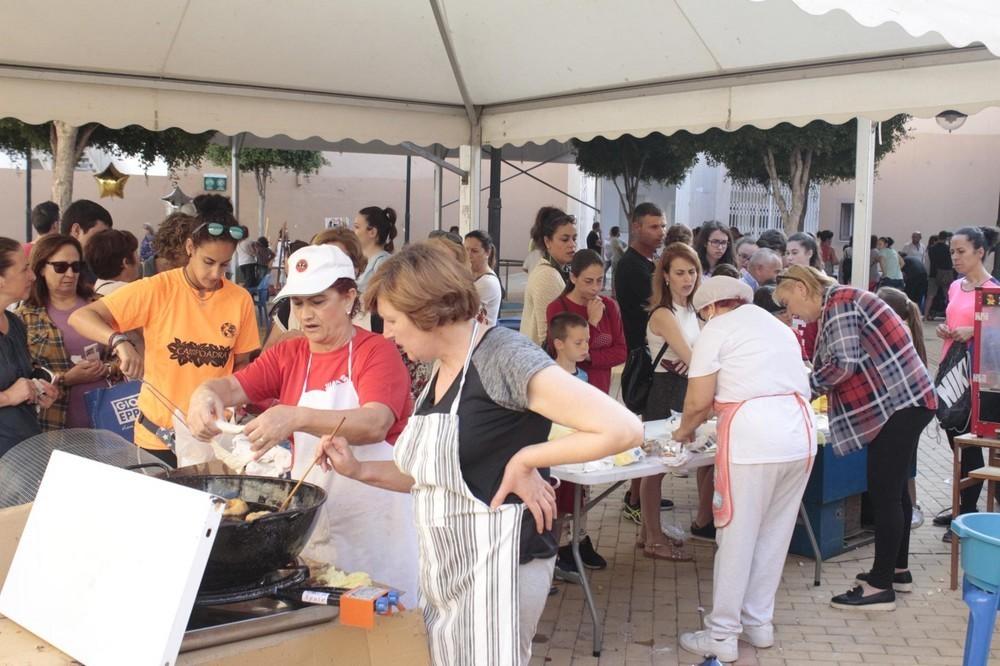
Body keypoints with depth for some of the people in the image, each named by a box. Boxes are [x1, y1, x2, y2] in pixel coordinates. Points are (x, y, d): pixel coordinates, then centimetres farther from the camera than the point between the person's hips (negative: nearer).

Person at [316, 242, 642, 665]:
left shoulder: (503, 356, -18)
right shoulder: (439, 373, 9)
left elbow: (622, 429, -25)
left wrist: (525, 459, -17)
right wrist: (358, 470, 5)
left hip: (494, 565, -8)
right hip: (444, 570, 8)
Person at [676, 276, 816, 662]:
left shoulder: (716, 330, 4)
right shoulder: (777, 325, 25)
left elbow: (699, 401, -1)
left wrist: (685, 430, 19)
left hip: (753, 438, -7)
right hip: (800, 432, 7)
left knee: (736, 537, 2)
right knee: (773, 536, 16)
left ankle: (722, 636, 9)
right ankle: (759, 623, 26)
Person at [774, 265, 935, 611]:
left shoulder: (839, 303, -13)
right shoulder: (840, 302, 17)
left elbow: (843, 364, -22)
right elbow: (844, 365, 14)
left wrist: (804, 383, -10)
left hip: (900, 402, -11)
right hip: (902, 401, 11)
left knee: (884, 491, -7)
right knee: (893, 488, 18)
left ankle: (881, 586, -1)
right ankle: (897, 568, 30)